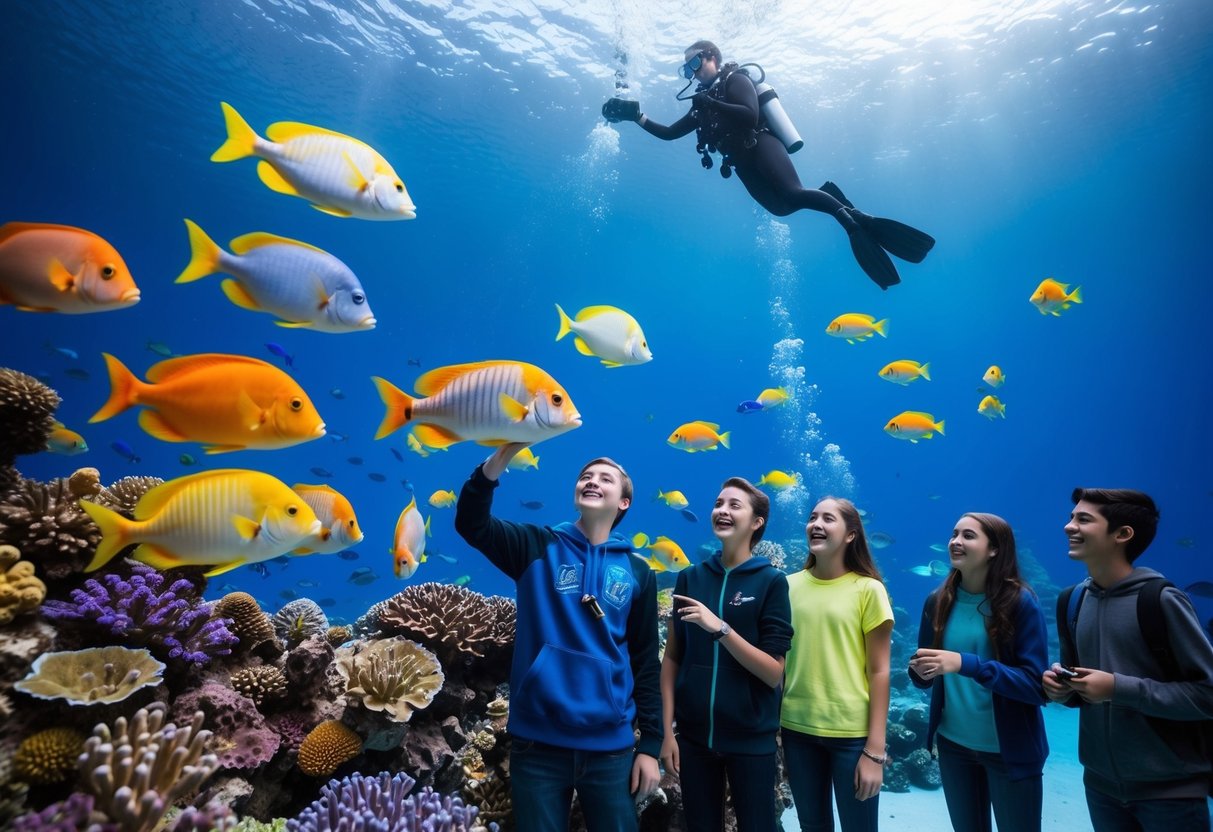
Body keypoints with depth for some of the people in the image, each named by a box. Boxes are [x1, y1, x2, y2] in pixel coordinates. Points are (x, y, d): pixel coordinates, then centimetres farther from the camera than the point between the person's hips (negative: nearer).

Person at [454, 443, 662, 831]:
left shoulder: (637, 574, 3)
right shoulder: (538, 547, -1)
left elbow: (646, 663, 6)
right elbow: (471, 523, -16)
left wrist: (650, 744, 3)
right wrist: (500, 457, -30)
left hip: (610, 746, 1)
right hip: (537, 741, -1)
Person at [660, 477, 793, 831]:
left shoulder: (771, 581, -8)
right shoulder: (690, 578, 1)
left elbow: (774, 673, -12)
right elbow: (672, 658, 4)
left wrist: (719, 628, -23)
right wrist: (667, 729, 0)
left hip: (751, 738, -2)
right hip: (693, 736, 3)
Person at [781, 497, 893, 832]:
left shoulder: (867, 589, -8)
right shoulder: (790, 586, 1)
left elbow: (879, 672, -7)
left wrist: (875, 750, -10)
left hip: (852, 732, -3)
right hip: (797, 728, 3)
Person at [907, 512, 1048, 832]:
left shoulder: (1021, 602, -15)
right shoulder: (938, 601, -3)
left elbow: (1037, 685, -19)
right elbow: (924, 674, 6)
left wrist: (965, 664, -31)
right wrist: (920, 671, -18)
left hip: (1010, 749, -4)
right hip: (952, 744, 4)